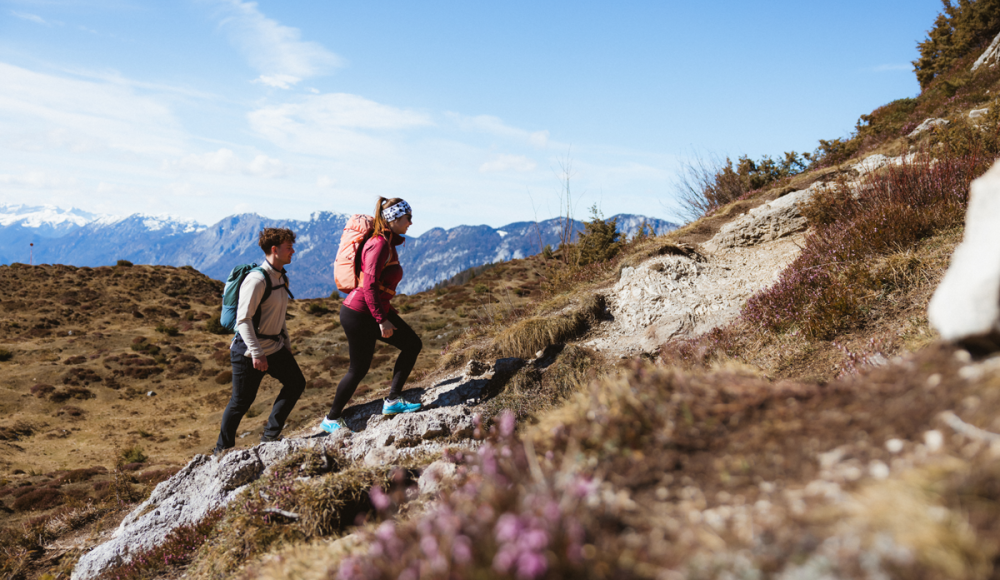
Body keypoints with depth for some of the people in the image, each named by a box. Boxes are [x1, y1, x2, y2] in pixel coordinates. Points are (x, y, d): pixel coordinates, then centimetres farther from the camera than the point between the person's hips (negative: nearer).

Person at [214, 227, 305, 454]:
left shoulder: (282, 277, 8)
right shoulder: (257, 279, -20)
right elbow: (243, 319, -23)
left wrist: (287, 345, 20)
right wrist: (256, 354, -25)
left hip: (274, 346, 9)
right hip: (249, 351, -9)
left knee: (296, 383, 8)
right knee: (242, 401, 0)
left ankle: (270, 436, 18)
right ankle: (222, 449, 19)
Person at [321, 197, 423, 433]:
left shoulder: (388, 242, 11)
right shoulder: (380, 244, -19)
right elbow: (369, 284, -25)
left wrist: (386, 313, 22)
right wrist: (382, 320, -24)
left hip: (375, 311, 10)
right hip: (359, 314, -10)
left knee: (413, 344, 6)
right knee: (359, 368, 1)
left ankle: (392, 400, 9)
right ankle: (331, 419, 18)